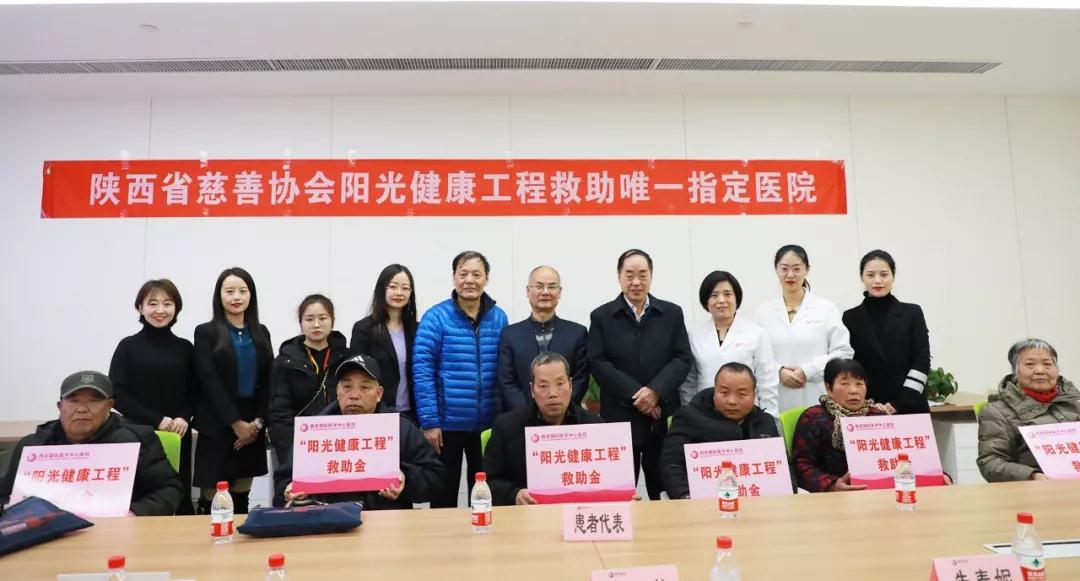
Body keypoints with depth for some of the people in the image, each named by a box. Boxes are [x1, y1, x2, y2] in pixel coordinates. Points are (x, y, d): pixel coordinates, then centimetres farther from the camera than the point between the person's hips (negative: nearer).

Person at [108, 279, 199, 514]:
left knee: (181, 500, 3)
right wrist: (157, 420, -11)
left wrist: (184, 417, -9)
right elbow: (118, 394, -4)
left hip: (178, 435, 2)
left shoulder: (184, 347, 8)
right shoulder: (128, 346, 1)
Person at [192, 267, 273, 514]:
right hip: (217, 428, -3)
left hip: (251, 427, 4)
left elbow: (268, 381, 6)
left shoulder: (261, 333, 10)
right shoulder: (205, 332, -1)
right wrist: (236, 422, -13)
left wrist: (258, 421, -5)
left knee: (241, 501, 10)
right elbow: (210, 382, -9)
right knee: (212, 502, -2)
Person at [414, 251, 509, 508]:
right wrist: (429, 421, -14)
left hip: (488, 423, 3)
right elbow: (422, 371, -11)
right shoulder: (436, 317, -9)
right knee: (444, 491, 12)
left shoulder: (499, 318, 2)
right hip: (447, 423, -3)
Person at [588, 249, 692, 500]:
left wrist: (656, 391, -13)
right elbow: (598, 363, -4)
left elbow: (683, 358, 2)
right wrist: (635, 394, -13)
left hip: (663, 415, 1)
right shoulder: (601, 316, 5)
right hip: (619, 416, -1)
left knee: (665, 490, 6)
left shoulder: (672, 313, 9)